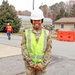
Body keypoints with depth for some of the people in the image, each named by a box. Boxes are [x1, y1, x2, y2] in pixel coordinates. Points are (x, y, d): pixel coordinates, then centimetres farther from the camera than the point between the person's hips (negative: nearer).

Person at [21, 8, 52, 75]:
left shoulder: (47, 34, -4)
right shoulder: (26, 33, -4)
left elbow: (48, 51, -7)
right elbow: (24, 50, -8)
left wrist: (41, 65, -14)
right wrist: (32, 64, -13)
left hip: (41, 65, 0)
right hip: (29, 65, 0)